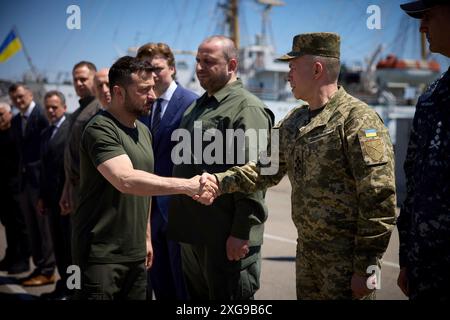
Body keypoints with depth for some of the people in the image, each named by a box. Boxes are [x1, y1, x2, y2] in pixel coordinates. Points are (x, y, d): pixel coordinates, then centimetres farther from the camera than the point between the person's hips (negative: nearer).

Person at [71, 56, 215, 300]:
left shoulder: (143, 131, 13)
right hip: (101, 254, -8)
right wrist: (187, 185, -32)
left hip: (136, 252, 8)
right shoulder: (101, 129, -15)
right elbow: (126, 180, -30)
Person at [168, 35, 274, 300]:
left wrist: (241, 233, -22)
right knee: (197, 296, 18)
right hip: (192, 233, 9)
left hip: (227, 238, -9)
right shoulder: (198, 106, 18)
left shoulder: (247, 108, -12)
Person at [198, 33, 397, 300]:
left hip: (347, 257, -8)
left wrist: (367, 267, -19)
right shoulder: (294, 121, 11)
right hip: (307, 251, 8)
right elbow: (266, 170, 13)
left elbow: (379, 200, -18)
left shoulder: (358, 119, -15)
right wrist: (220, 182, -2)